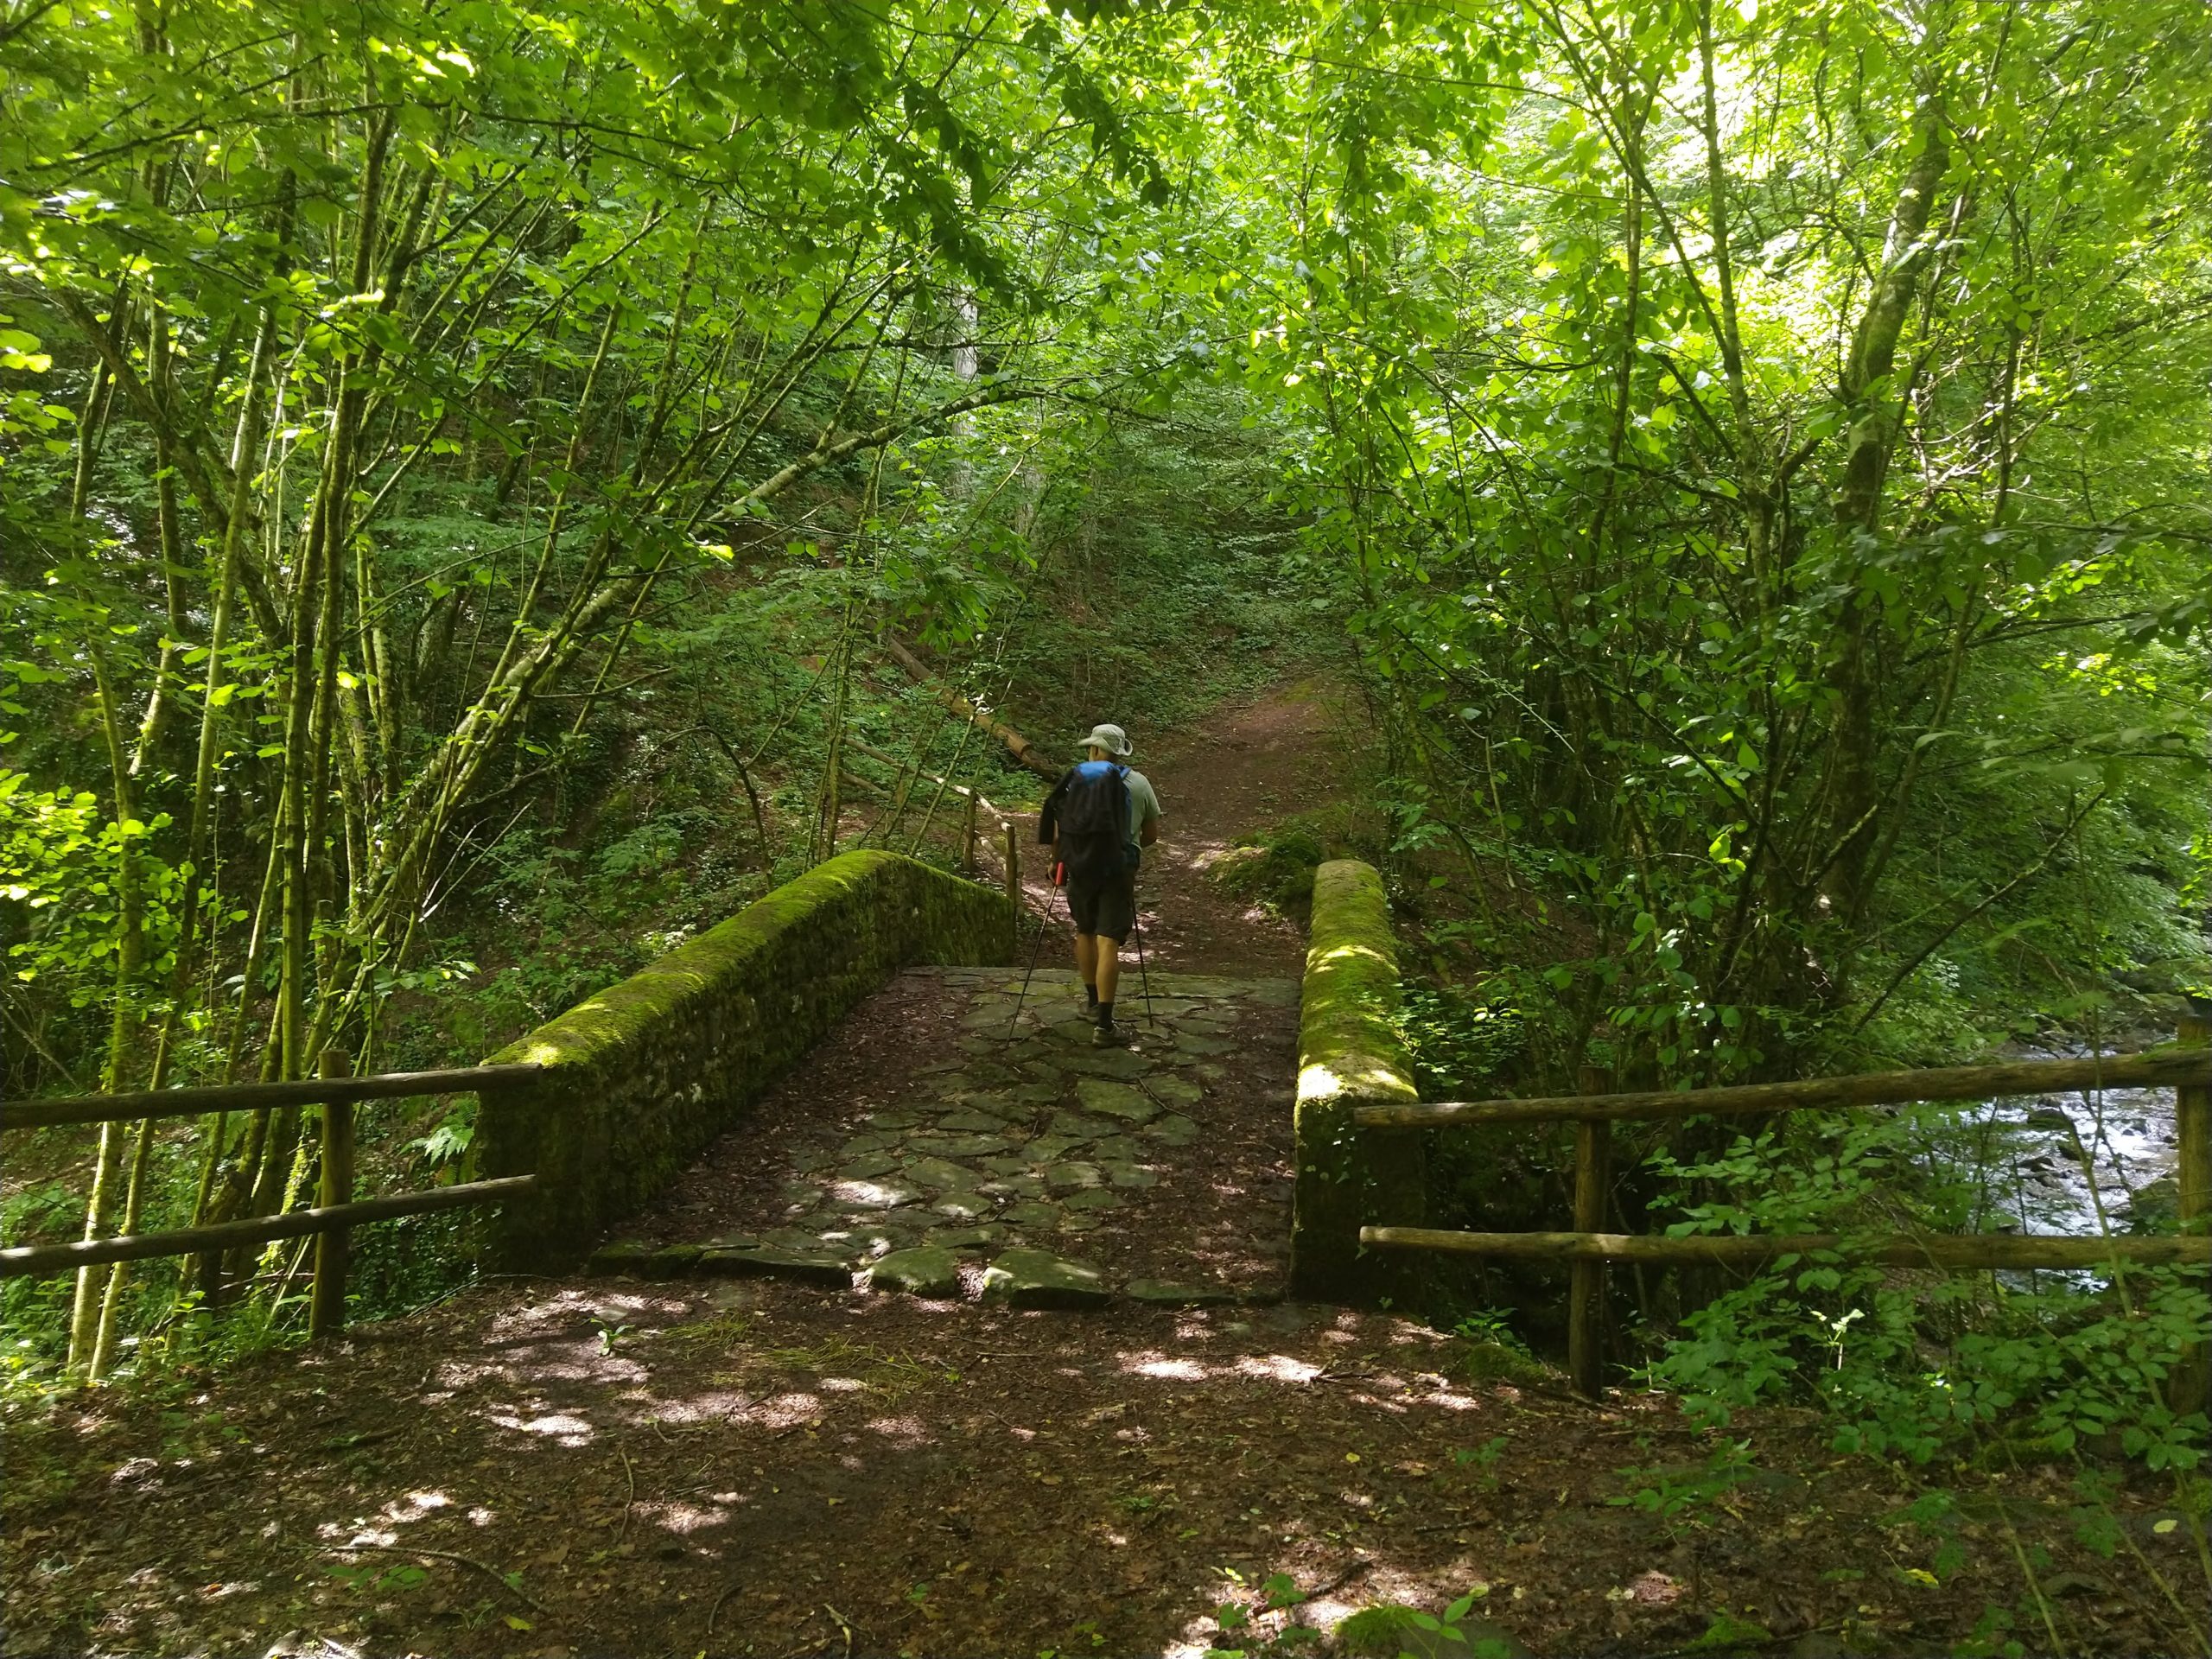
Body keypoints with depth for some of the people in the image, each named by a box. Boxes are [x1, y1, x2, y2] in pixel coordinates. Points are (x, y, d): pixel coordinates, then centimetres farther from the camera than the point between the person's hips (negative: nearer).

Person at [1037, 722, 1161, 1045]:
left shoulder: (1073, 779, 3)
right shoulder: (1137, 783, 1)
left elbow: (1058, 830, 3)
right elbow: (1152, 834, 7)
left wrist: (1056, 862, 19)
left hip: (1079, 866, 2)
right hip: (1118, 870, -2)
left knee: (1084, 931, 23)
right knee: (1108, 941, -5)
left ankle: (1092, 999, 38)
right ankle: (1104, 1025, -9)